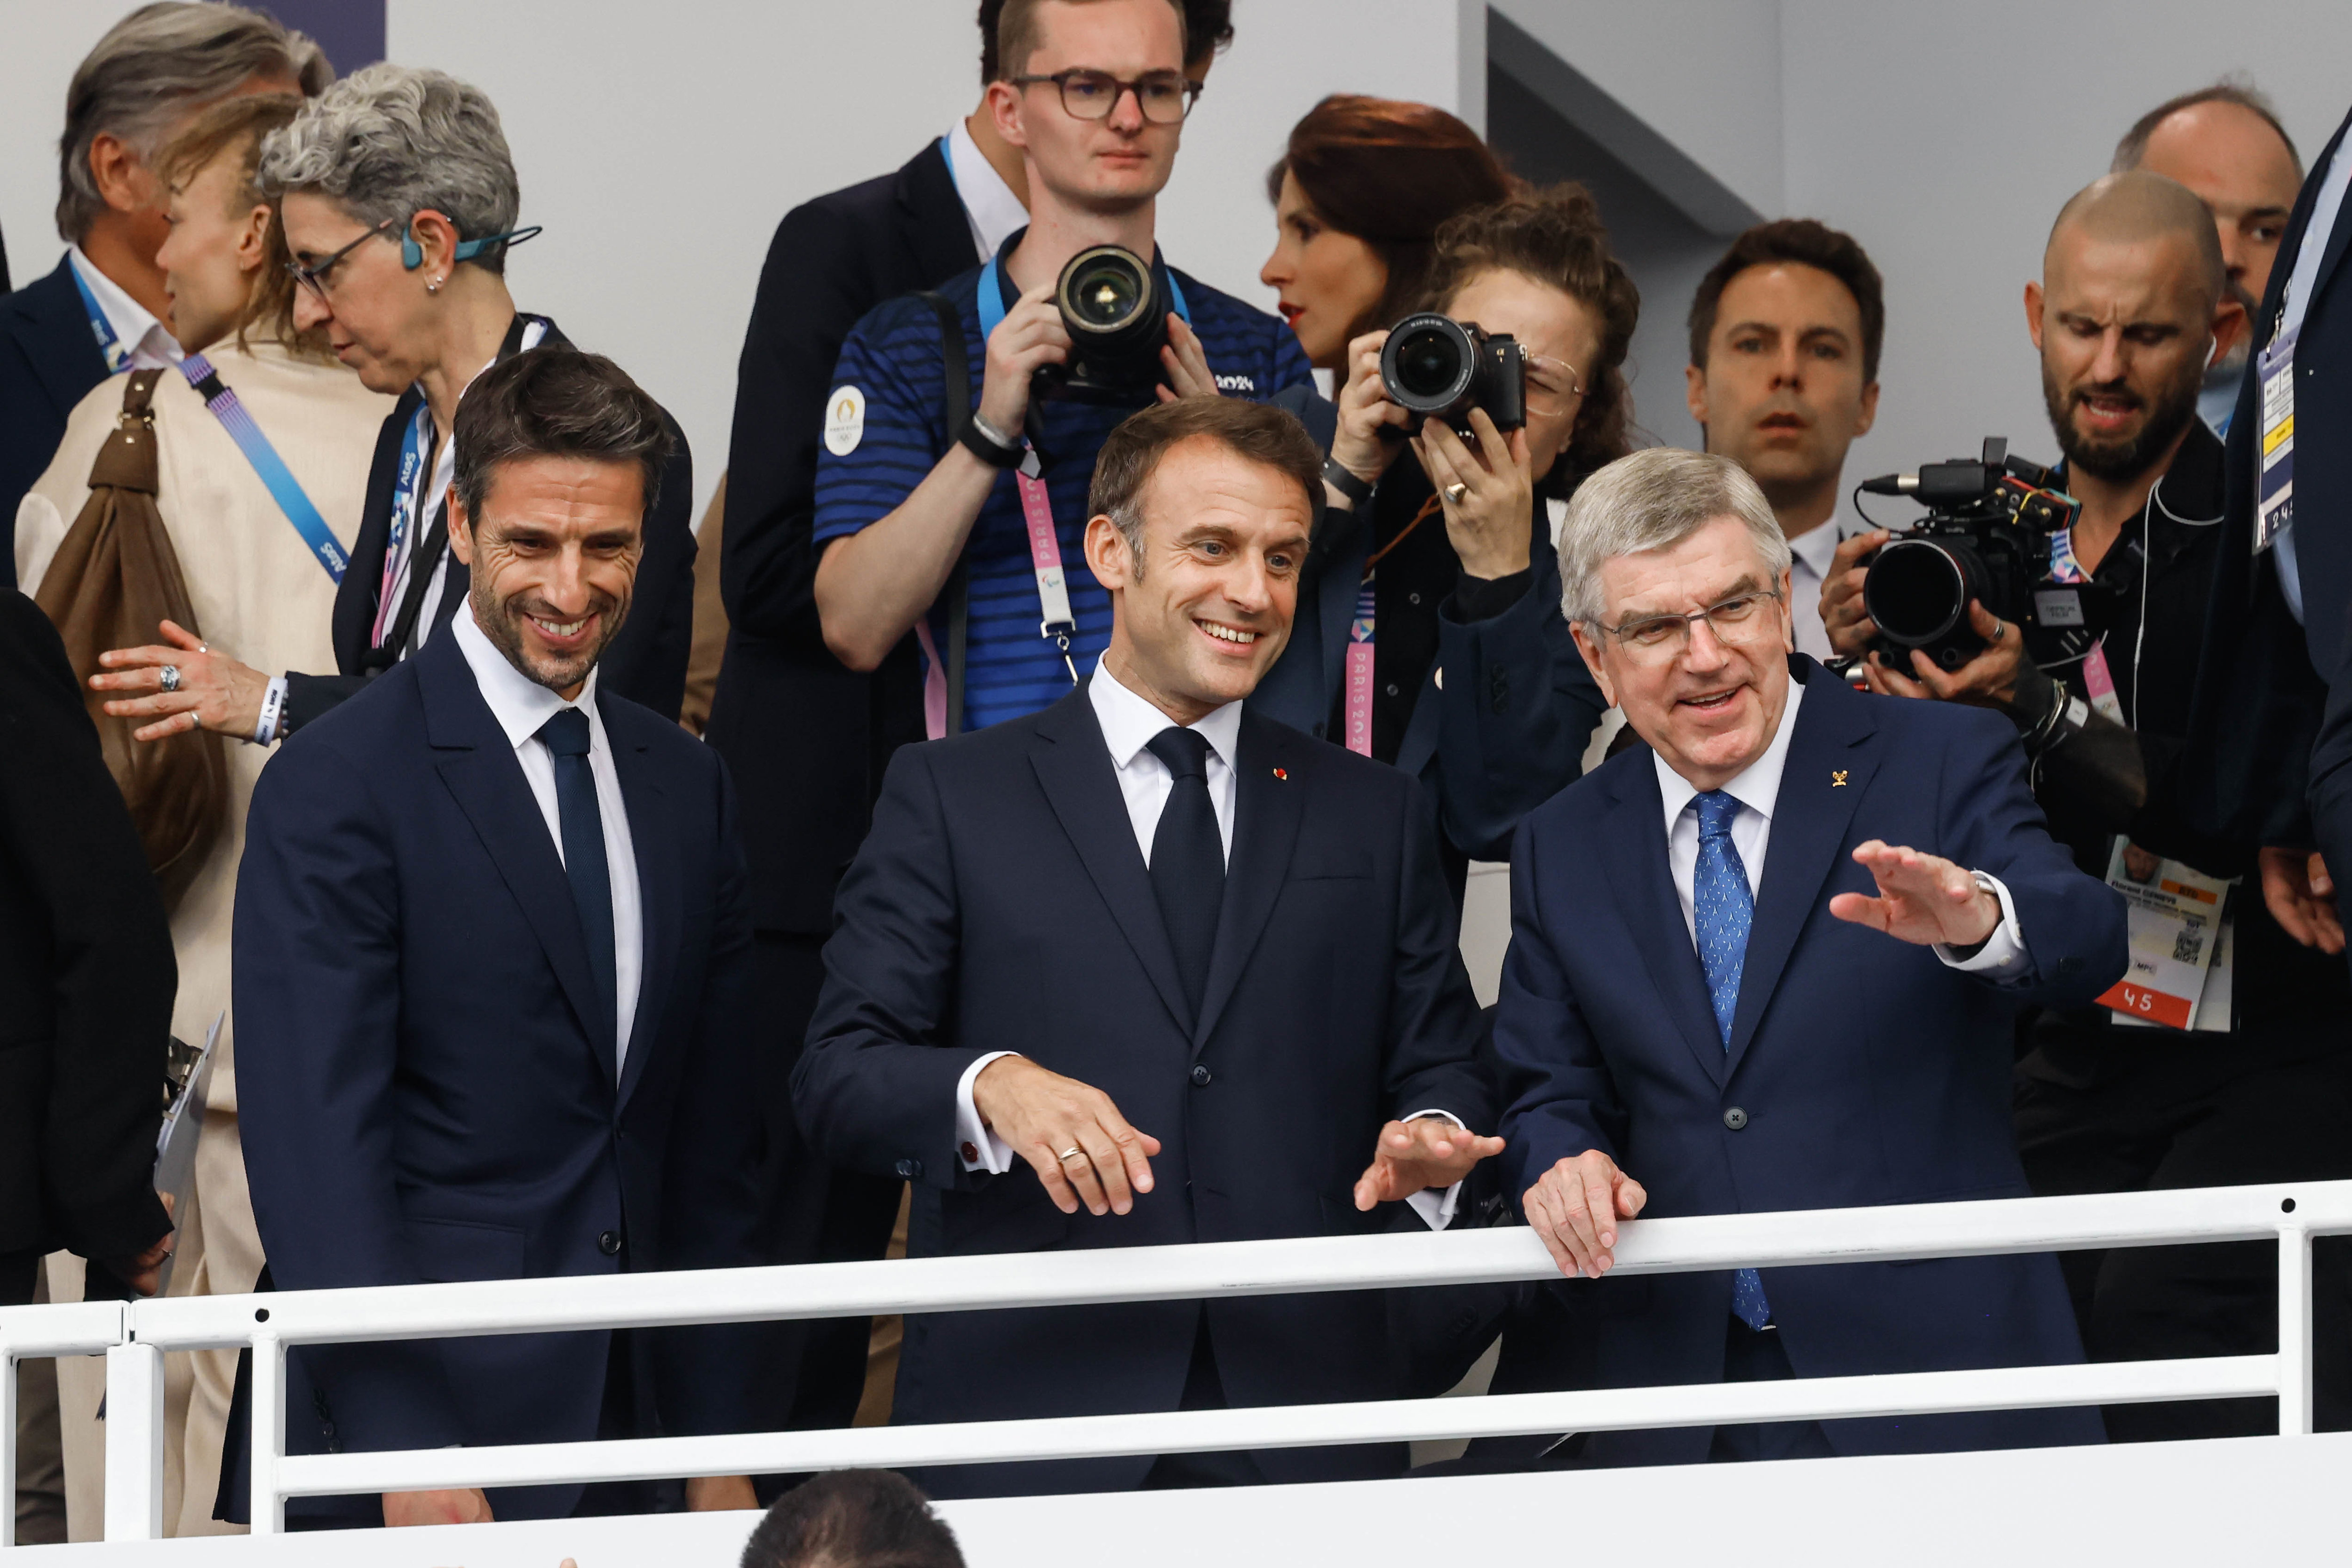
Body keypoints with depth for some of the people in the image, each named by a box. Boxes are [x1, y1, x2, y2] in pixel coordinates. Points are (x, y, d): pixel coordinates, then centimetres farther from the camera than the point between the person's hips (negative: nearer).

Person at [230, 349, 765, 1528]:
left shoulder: (685, 786, 12)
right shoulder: (336, 787, -8)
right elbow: (315, 1152, -13)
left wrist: (719, 1450, 11)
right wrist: (408, 1465, -20)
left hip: (626, 1436, 5)